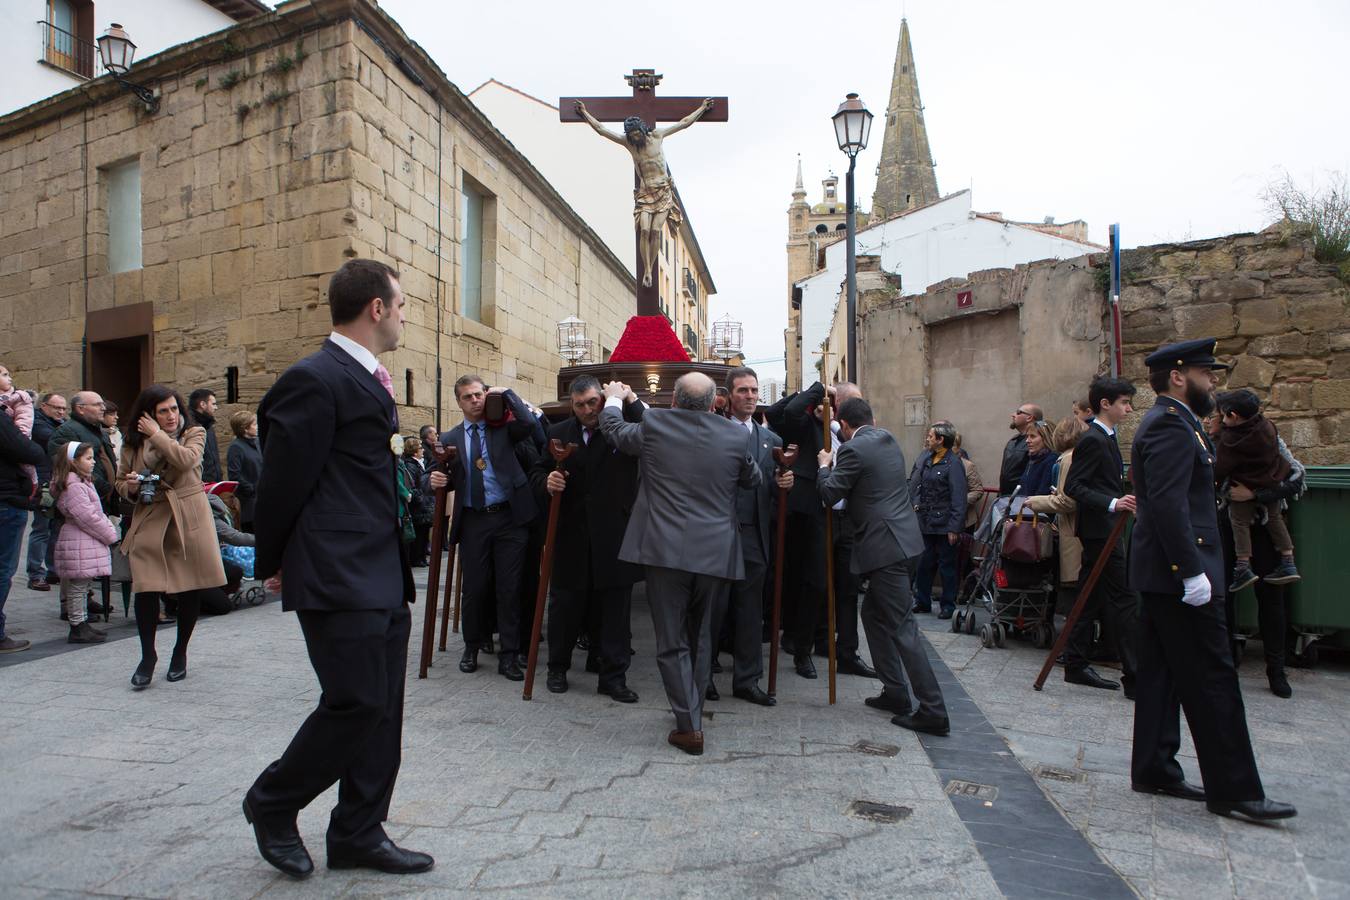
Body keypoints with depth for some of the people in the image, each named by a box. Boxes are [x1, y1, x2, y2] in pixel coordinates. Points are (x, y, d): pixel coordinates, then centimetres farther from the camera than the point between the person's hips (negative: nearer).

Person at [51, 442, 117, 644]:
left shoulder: (83, 482, 18)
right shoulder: (74, 486, -16)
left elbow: (97, 512, 22)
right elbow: (87, 516, -21)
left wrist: (108, 529, 10)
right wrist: (110, 535, -13)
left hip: (87, 542, 11)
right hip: (79, 544, -11)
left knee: (82, 586, 15)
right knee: (78, 586, -3)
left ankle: (81, 624, 22)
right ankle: (77, 628, 2)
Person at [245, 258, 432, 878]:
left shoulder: (369, 382, 16)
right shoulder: (314, 380, -14)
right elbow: (282, 482, -10)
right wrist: (274, 565, -1)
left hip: (383, 578, 9)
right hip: (339, 577, -9)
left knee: (381, 709, 12)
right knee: (356, 703, -4)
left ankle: (358, 834, 25)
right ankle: (272, 804, 21)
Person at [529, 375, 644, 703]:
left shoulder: (624, 426, -2)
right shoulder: (559, 433, 7)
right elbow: (537, 473, 10)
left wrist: (630, 403, -19)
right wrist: (547, 482, -13)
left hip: (614, 537, -2)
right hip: (570, 537, 2)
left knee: (615, 608, 5)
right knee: (565, 603, 12)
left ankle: (613, 676, 16)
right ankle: (558, 667, 31)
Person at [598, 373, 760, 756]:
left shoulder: (653, 425, -4)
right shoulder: (735, 435, -1)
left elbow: (613, 429, 15)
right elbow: (752, 479, 17)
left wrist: (615, 398, 36)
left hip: (666, 551, -2)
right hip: (716, 553, 3)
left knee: (672, 642, 5)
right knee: (700, 634, 21)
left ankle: (689, 726, 5)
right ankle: (692, 707, 33)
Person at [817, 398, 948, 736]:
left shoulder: (854, 449, -12)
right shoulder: (888, 441, 14)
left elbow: (830, 494, -10)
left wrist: (824, 465, 8)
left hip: (885, 547, -9)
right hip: (904, 541, 9)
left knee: (902, 626, -6)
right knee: (873, 613, 19)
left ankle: (933, 711, -3)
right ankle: (895, 692, 24)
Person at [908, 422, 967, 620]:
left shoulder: (953, 463, -14)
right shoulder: (926, 457, 8)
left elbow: (958, 498, -16)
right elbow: (914, 482, 18)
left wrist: (954, 528, -18)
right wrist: (916, 503, 4)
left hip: (944, 524, -7)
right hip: (926, 522, 7)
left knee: (947, 566, 6)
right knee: (924, 564, 13)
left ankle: (948, 606, 18)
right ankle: (922, 602, 25)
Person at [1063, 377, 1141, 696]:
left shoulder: (1104, 438, 16)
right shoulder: (1092, 439, -15)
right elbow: (1073, 486, -21)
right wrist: (1112, 503, -29)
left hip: (1104, 530, 10)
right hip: (1100, 529, -10)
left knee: (1093, 597, 12)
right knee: (1124, 600, -8)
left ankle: (1076, 665, 19)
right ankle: (1134, 677, -5)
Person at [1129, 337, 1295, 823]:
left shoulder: (1168, 423, 18)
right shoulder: (1172, 425, -15)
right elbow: (1168, 504, -24)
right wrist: (1192, 571, -24)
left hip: (1160, 574, 11)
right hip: (1176, 572, -11)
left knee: (1161, 675, 13)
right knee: (1213, 678, -4)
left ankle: (1154, 770, 21)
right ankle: (1234, 789, 3)